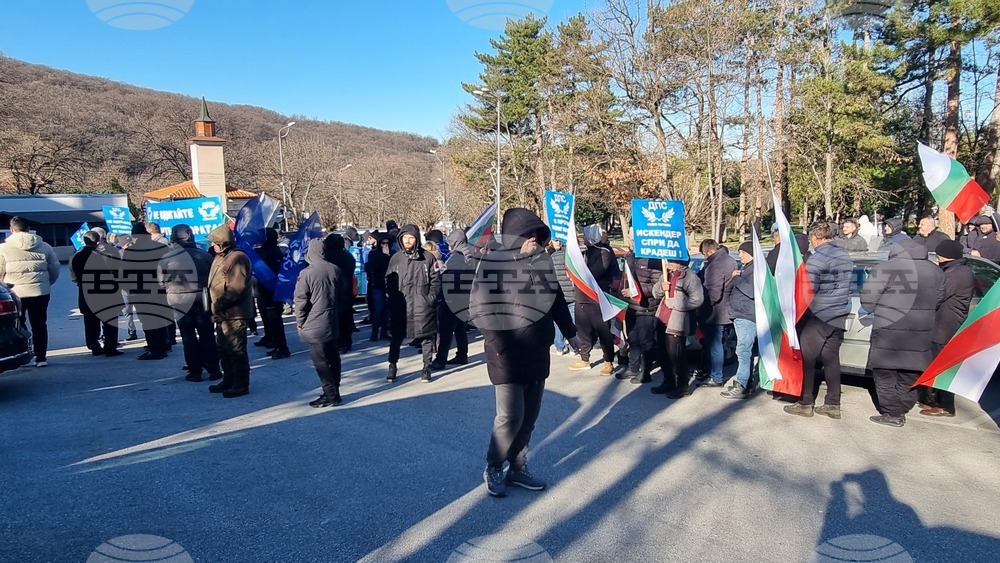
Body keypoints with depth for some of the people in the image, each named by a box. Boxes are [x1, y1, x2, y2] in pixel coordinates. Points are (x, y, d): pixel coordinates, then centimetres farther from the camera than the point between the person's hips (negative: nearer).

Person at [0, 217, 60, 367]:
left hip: (15, 293, -2)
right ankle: (40, 357, 9)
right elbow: (55, 270, 6)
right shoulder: (44, 246, 1)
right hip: (40, 293, 2)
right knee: (39, 325, 9)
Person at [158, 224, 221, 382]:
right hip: (201, 302, 0)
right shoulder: (204, 256, -8)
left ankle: (195, 371, 11)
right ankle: (213, 370, 12)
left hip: (180, 303, 0)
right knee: (207, 336, 9)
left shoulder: (165, 259, -7)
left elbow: (161, 283, 1)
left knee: (188, 337, 9)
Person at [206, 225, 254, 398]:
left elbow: (236, 288, -24)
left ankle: (241, 385, 2)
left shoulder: (237, 258, -16)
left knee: (236, 350, -5)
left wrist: (219, 304, -21)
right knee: (223, 348, 18)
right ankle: (229, 381, 30)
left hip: (234, 314, -11)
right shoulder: (220, 257, 17)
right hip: (223, 313, 11)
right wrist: (215, 307, 14)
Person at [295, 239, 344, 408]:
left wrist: (300, 321, 0)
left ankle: (330, 395, -1)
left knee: (320, 361, -1)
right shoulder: (335, 270, 2)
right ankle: (334, 392, 20)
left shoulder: (306, 273, -15)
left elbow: (301, 300, -12)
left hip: (314, 325, -6)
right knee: (333, 358, 13)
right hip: (333, 322, 6)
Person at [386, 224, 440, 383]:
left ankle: (427, 367, 17)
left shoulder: (427, 257, 1)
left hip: (423, 305, -1)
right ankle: (392, 367, 19)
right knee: (396, 337, 7)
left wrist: (431, 297, -6)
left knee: (426, 336, 4)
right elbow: (388, 280, 10)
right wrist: (393, 297, -2)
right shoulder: (396, 258, 6)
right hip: (400, 306, 1)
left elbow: (435, 280, 3)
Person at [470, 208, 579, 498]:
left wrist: (571, 334, 20)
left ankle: (517, 468, 28)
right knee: (510, 416, -6)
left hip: (538, 353, 6)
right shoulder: (493, 263, -11)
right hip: (507, 354, -5)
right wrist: (497, 341, -17)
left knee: (529, 416, 12)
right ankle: (493, 469, 16)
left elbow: (558, 302, 15)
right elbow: (479, 307, -12)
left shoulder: (543, 262, 5)